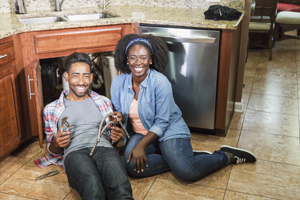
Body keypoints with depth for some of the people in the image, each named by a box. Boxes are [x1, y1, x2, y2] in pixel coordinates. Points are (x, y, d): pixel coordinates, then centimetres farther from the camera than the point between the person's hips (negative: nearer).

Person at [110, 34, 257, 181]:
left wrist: (141, 146, -23)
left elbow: (162, 122, -16)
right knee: (132, 166, -29)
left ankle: (228, 156, 2)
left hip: (169, 132, -4)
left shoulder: (160, 82, -17)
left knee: (187, 172, -26)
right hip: (140, 134, 4)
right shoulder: (118, 83, -3)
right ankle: (180, 158, -10)